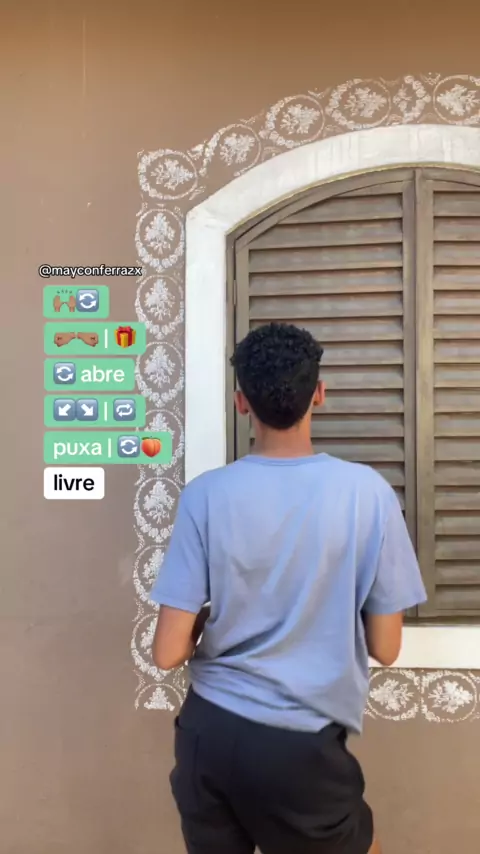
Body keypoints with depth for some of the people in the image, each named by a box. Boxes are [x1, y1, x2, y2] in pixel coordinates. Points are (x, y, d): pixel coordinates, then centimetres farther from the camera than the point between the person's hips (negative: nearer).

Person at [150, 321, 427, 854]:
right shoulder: (368, 492, -13)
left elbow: (168, 653, -10)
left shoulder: (206, 495, -13)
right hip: (302, 743, -1)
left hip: (210, 730, 2)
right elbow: (385, 648, -5)